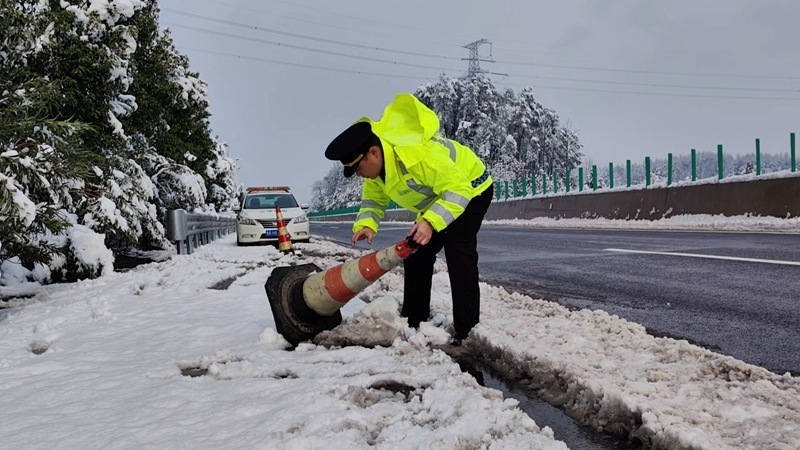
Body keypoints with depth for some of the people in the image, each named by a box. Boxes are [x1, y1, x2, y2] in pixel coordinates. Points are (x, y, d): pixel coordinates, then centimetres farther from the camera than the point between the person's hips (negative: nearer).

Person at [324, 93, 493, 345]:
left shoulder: (417, 154, -40)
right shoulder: (375, 168, -11)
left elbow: (457, 189, -38)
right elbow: (373, 200, -1)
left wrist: (431, 222, -49)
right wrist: (366, 224, -23)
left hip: (470, 189, -9)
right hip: (437, 200, 9)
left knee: (458, 253, -23)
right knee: (416, 254, 6)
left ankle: (467, 331, -20)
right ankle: (414, 322, 16)